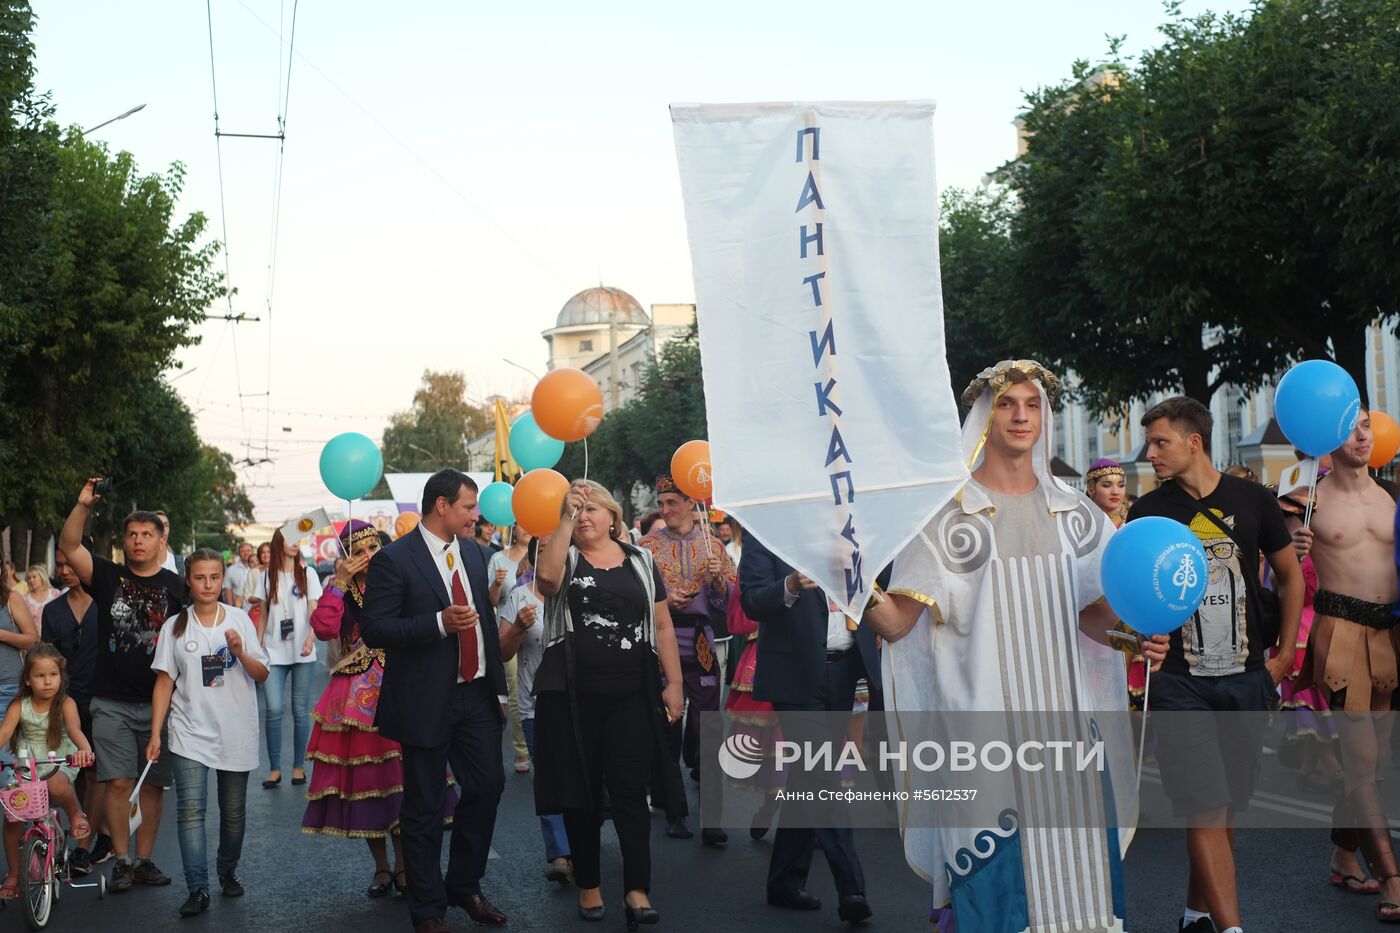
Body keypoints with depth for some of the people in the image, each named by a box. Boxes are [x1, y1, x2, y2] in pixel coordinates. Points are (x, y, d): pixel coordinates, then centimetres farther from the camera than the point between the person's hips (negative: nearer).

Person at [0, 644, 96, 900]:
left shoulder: (65, 704, -8)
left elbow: (74, 729, -25)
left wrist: (85, 749, -47)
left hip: (59, 765, -3)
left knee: (57, 785, -37)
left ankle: (76, 814, -4)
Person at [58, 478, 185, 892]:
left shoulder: (177, 587, 3)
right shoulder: (108, 577, 4)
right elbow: (68, 546, -9)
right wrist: (83, 506, -24)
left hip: (159, 702, 0)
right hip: (112, 703, 0)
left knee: (153, 784, 6)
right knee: (117, 782, -2)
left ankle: (144, 859, 16)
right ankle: (122, 861, 7)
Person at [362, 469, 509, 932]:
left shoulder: (474, 552, 9)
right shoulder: (394, 560, -11)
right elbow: (374, 630, -15)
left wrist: (498, 686, 15)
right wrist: (439, 622, -26)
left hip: (477, 695, 6)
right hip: (427, 701, -6)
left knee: (488, 785, 9)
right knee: (424, 808, 5)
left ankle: (464, 885, 31)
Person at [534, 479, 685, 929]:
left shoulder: (640, 561, 9)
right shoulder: (562, 557, 5)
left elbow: (662, 625, 9)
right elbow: (547, 578, -21)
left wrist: (674, 683, 2)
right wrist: (565, 519, -18)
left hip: (631, 694, 0)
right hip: (573, 694, 0)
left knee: (629, 789, -3)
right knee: (580, 791, 7)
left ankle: (637, 889, -3)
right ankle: (588, 883, 19)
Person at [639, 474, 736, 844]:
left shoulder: (712, 544, 8)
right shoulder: (649, 546, 5)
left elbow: (728, 601, 7)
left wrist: (718, 578, -12)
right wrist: (662, 601, -15)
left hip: (702, 648, 0)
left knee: (706, 731, -2)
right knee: (667, 731, 6)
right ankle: (672, 811, 17)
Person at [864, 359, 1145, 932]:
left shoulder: (1074, 512, 12)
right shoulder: (948, 515, -2)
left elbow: (1091, 613, 16)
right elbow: (896, 623, -7)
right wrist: (866, 595, -28)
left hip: (1067, 722, 4)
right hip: (982, 731, -4)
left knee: (1077, 872, 5)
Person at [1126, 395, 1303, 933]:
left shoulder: (1253, 500, 3)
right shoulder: (1148, 512, 1)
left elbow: (1289, 574, 13)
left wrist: (1285, 654, 8)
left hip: (1247, 681, 2)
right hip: (1181, 683, -2)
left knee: (1226, 807, 10)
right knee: (1206, 809, -10)